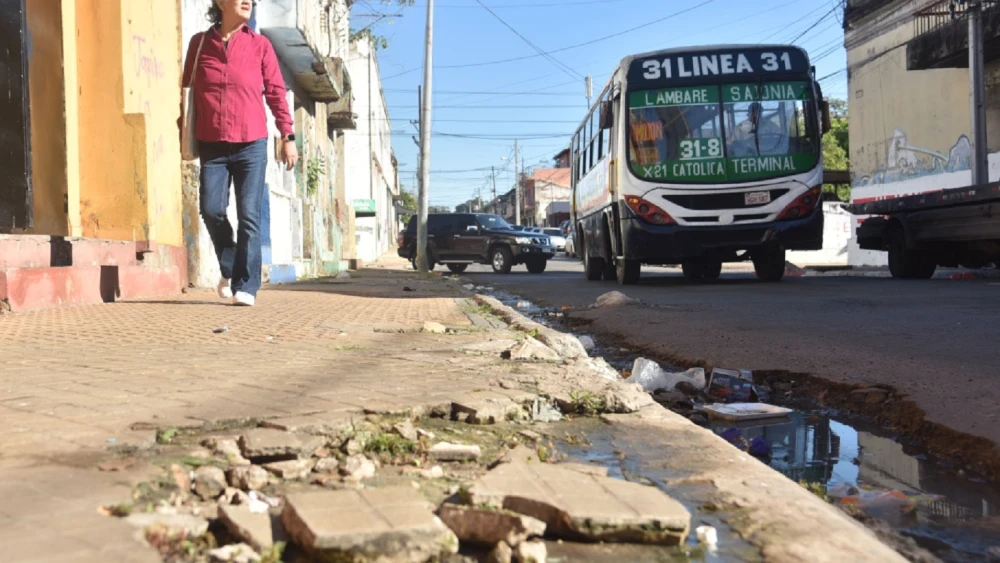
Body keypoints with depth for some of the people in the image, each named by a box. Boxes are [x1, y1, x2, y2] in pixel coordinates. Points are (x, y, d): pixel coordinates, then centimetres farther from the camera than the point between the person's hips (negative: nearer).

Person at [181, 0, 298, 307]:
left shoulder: (259, 45, 3)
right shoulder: (200, 43, 6)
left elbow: (276, 91, 4)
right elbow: (188, 91, 12)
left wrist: (288, 135, 0)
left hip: (252, 145, -1)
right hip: (212, 146, 1)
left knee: (249, 216, -4)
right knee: (211, 210, -3)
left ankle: (245, 285, 3)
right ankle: (229, 269, 22)